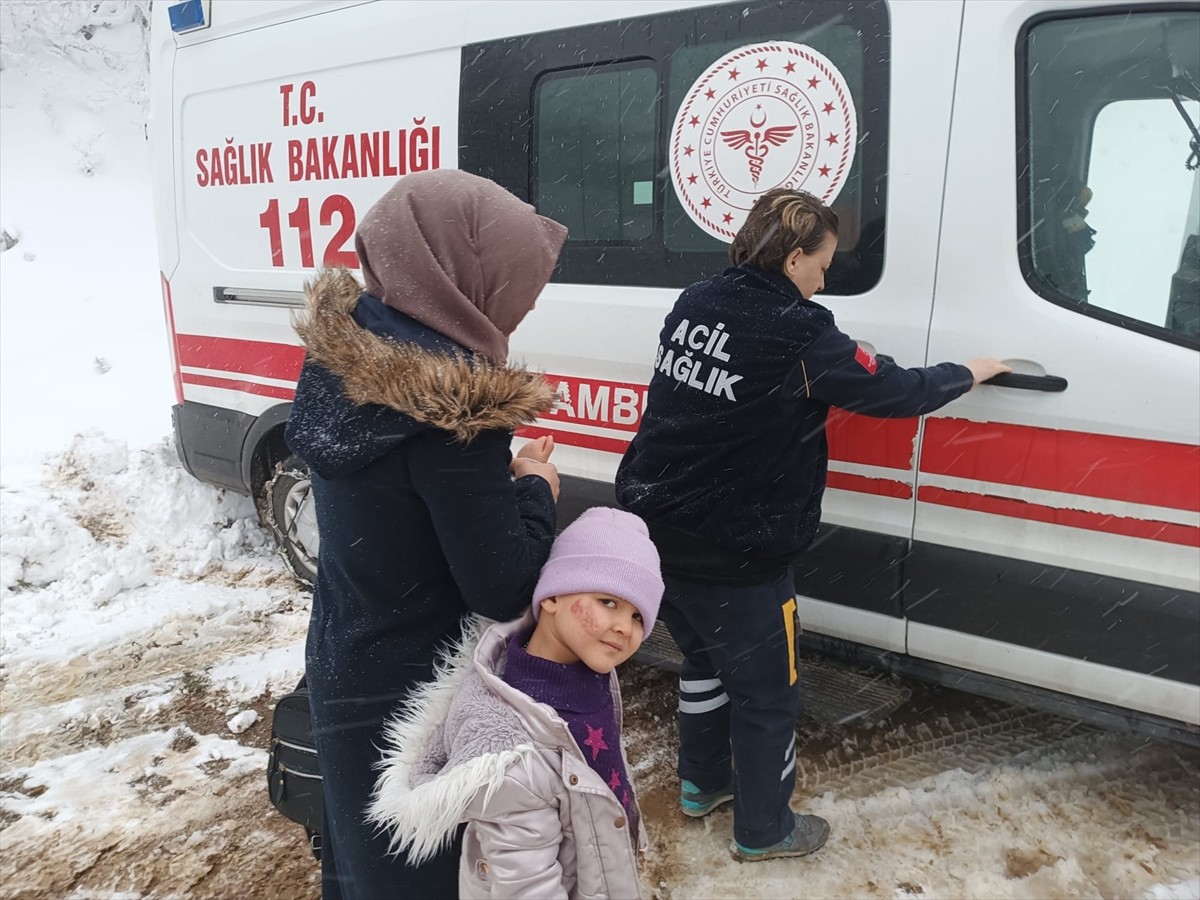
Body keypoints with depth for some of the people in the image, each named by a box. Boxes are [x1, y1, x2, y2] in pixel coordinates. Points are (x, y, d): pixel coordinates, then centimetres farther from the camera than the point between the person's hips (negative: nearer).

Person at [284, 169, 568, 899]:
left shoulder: (345, 345, -5)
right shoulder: (449, 403, -29)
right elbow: (504, 589, -22)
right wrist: (536, 492, -7)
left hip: (342, 669, 7)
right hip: (414, 697, -7)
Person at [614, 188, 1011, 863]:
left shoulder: (696, 302, 3)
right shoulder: (799, 335, -18)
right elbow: (897, 391, -10)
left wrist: (835, 360, 11)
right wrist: (971, 372, 8)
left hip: (658, 530, 8)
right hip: (734, 560, -8)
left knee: (706, 658, 28)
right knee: (768, 693, 14)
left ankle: (703, 784, 47)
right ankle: (764, 831, 33)